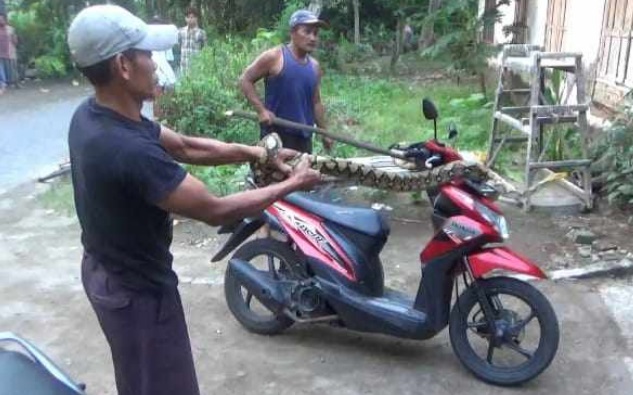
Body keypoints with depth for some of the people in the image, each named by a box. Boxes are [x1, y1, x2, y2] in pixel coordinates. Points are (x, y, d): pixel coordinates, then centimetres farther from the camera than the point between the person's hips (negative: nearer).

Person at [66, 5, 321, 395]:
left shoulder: (92, 113, -5)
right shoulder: (129, 151, -36)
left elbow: (184, 147, 3)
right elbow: (216, 211, -28)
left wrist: (256, 152, -4)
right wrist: (292, 184, -17)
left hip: (105, 271, 9)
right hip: (137, 290, -9)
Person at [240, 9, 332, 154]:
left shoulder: (315, 67, 12)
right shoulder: (274, 57, -7)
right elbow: (245, 79, -4)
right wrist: (261, 110, -15)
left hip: (304, 136, 7)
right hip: (277, 133, -7)